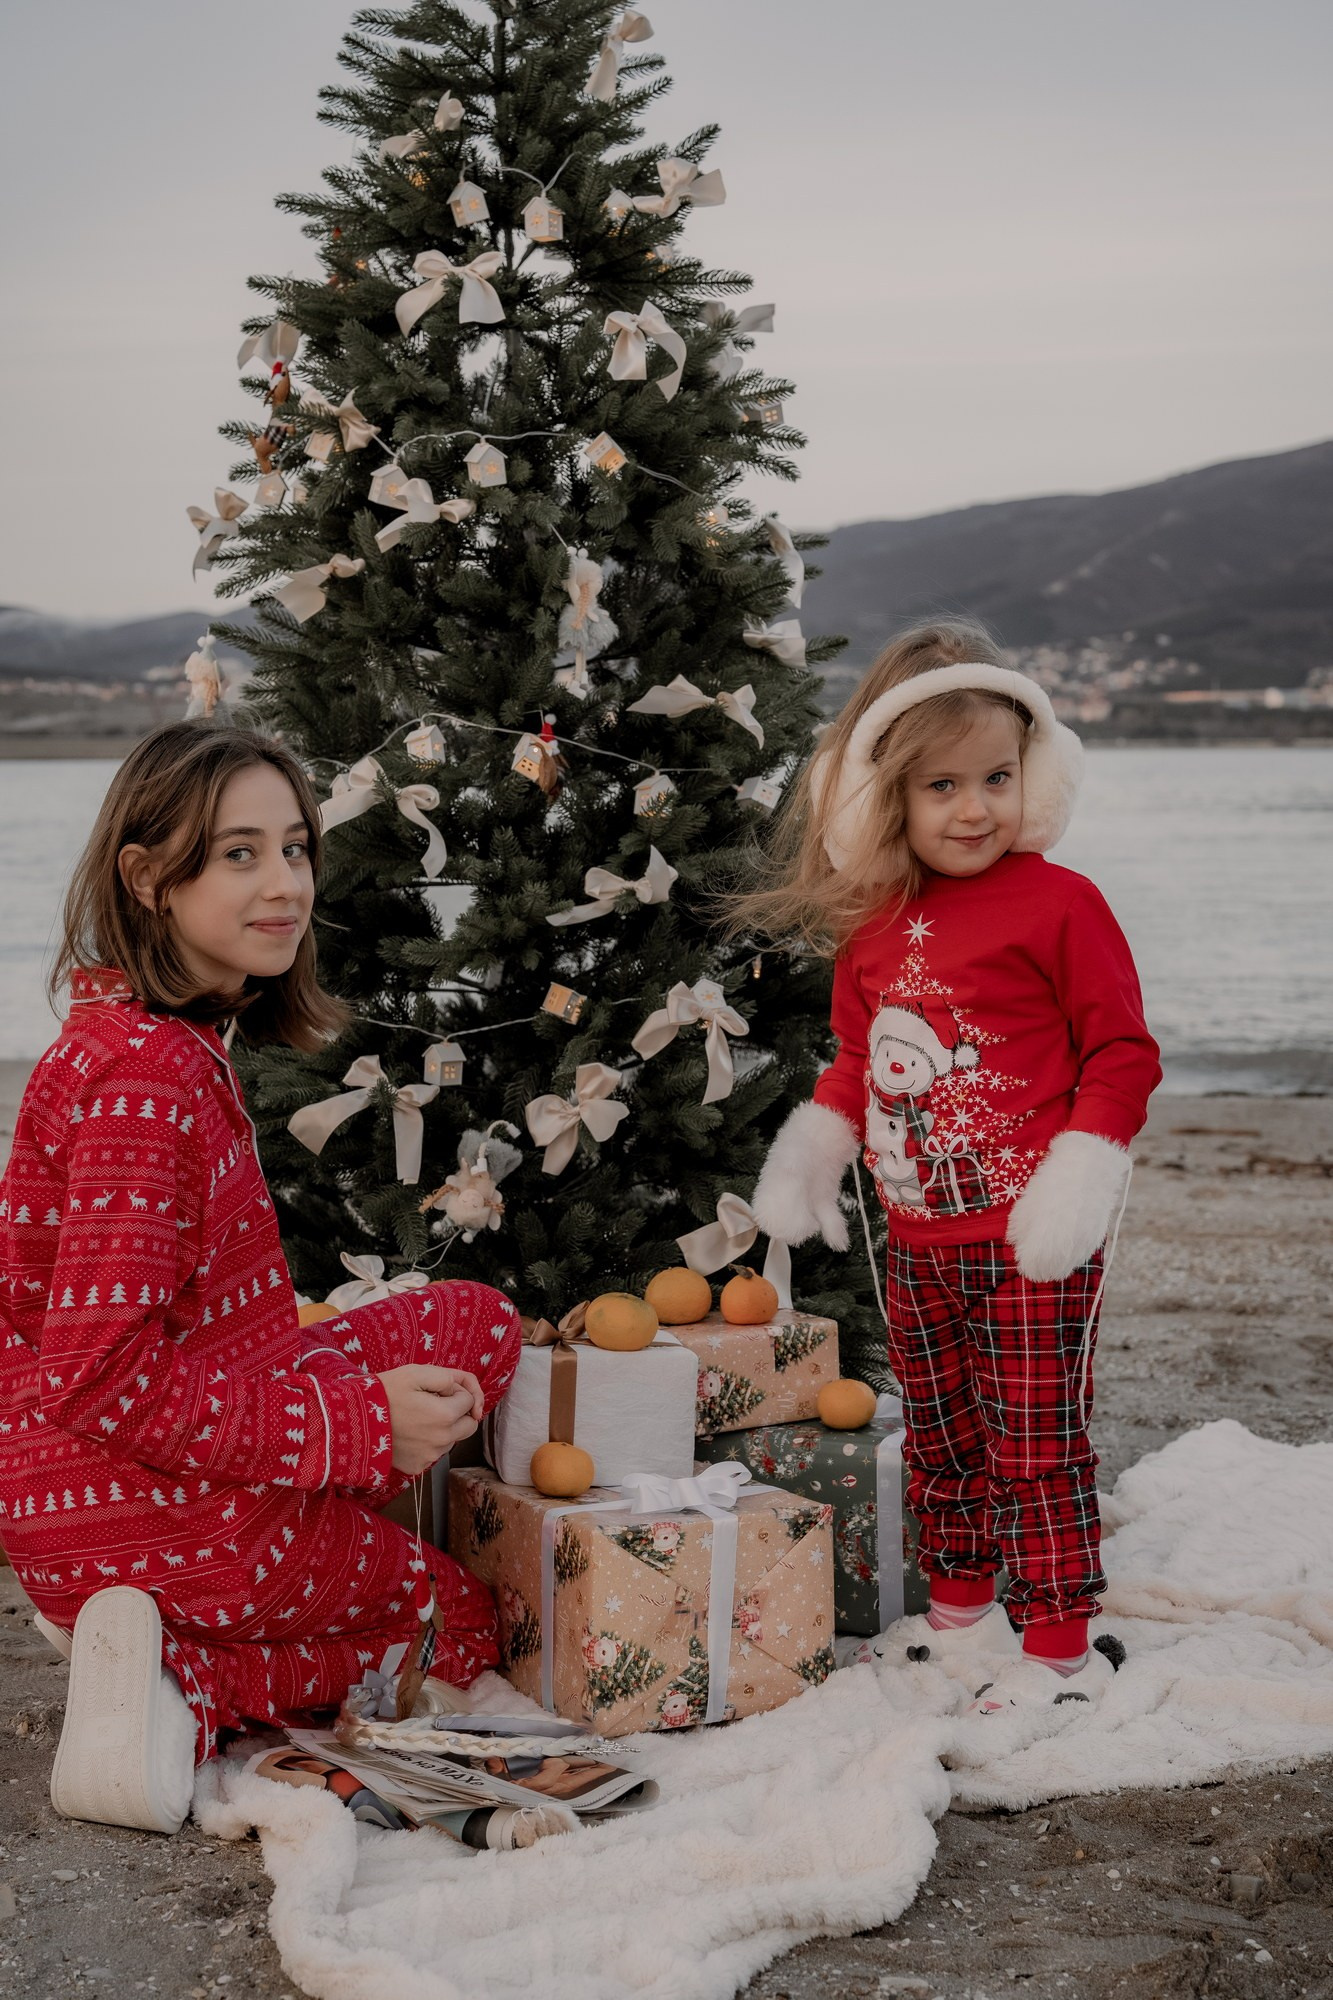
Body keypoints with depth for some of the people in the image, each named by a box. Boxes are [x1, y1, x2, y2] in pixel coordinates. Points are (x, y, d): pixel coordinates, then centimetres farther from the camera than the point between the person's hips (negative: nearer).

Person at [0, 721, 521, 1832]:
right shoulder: (145, 1075, -24)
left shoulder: (166, 1037, 8)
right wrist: (360, 1424, -20)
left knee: (477, 1323, 17)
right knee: (459, 1618, 13)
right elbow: (101, 1377, -27)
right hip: (147, 1509, -8)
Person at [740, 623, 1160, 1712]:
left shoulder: (1059, 904, -11)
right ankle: (960, 1614, 35)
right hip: (919, 1241, 6)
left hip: (1031, 1243, -6)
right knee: (939, 1439, 18)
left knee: (1037, 1447, 1)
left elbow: (1123, 1051, -9)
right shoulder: (871, 925, 6)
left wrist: (1082, 1176, -17)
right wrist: (815, 1143, 6)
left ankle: (1061, 1644, 14)